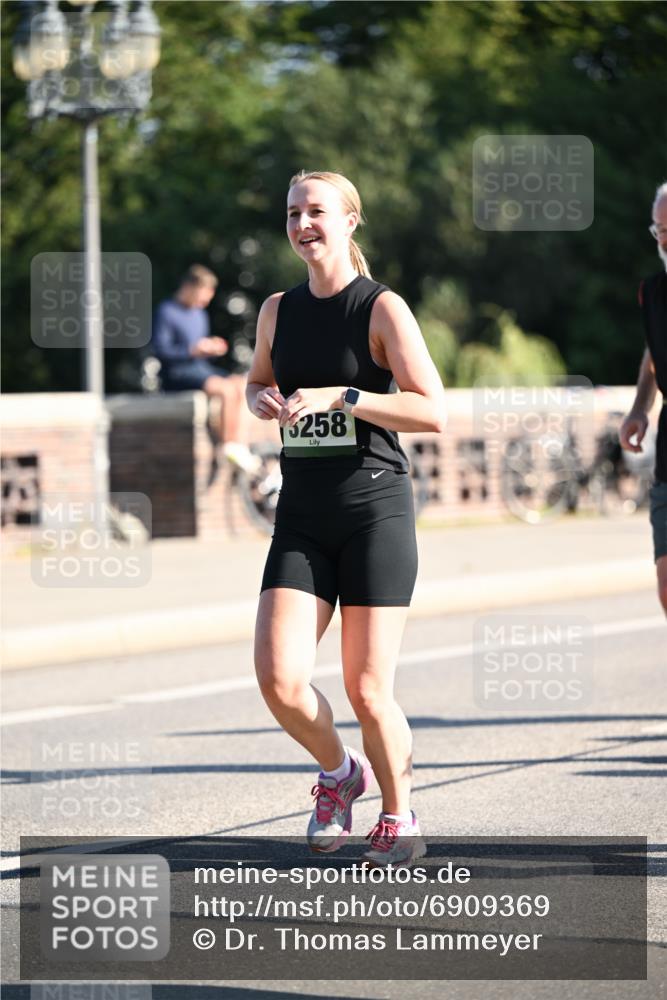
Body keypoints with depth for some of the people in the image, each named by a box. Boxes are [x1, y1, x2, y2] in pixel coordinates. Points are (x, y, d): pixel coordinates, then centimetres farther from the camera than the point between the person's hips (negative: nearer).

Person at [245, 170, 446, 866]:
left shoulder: (382, 308, -5)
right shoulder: (278, 310, 10)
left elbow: (433, 411, -12)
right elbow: (258, 383, 28)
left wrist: (338, 396, -19)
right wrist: (263, 402, 4)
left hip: (375, 508, -4)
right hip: (302, 519, 4)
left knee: (367, 690, -5)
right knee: (279, 679, -11)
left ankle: (400, 821, 18)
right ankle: (338, 772, 19)